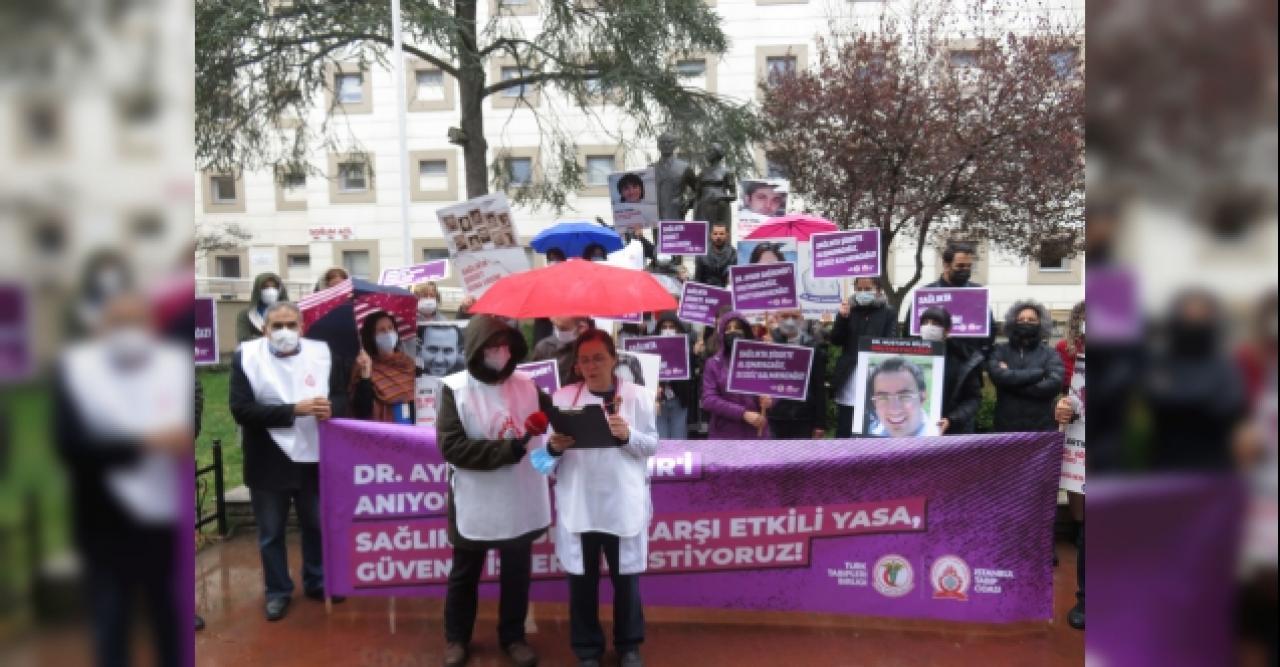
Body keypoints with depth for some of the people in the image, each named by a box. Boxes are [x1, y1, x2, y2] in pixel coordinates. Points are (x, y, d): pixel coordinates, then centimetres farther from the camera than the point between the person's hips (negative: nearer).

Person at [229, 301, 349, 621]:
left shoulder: (321, 353, -2)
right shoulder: (247, 356, -9)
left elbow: (342, 397, 1)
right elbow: (241, 409, -18)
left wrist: (330, 408, -24)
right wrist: (294, 409, -26)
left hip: (313, 459, 2)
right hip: (267, 463, -2)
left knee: (317, 526, 18)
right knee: (271, 533, 14)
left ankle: (317, 582, 38)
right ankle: (277, 590, 33)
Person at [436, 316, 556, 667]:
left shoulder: (526, 385, -3)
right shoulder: (455, 389, -12)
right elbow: (451, 447, -19)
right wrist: (509, 449, -25)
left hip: (521, 502, 3)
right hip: (475, 503, -2)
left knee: (517, 574, 18)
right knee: (465, 574, 17)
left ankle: (513, 635, 38)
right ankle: (456, 637, 39)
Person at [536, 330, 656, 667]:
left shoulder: (638, 395, 0)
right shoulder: (563, 397, 4)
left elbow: (653, 447, 1)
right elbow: (551, 452, 6)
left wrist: (628, 435, -18)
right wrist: (553, 447, -16)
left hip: (624, 503, -1)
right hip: (578, 504, 1)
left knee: (626, 576, 8)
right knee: (581, 578, 8)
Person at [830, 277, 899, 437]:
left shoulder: (889, 314, 2)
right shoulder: (849, 311, 9)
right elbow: (835, 340, 1)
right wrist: (842, 317, -13)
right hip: (848, 385, 2)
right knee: (843, 433, 7)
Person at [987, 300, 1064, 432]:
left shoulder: (1049, 354, 3)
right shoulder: (1000, 351, 3)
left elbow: (1054, 384, -14)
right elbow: (998, 375, -16)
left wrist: (1013, 383, -13)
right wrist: (1038, 373, -14)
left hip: (1041, 428, 0)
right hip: (1006, 427, 0)